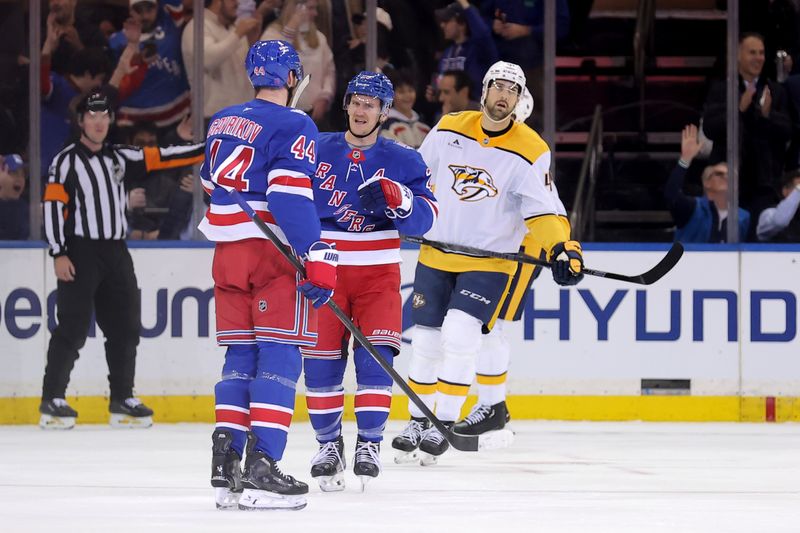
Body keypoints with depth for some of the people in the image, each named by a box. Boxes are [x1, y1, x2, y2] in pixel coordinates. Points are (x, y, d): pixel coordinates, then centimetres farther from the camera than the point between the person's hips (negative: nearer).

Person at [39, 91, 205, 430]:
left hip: (115, 253, 6)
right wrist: (59, 254, -16)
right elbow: (53, 206, -9)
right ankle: (52, 401, -4)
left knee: (125, 327, 7)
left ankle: (122, 400, 16)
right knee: (73, 329, -9)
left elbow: (158, 159, 10)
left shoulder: (120, 158, 14)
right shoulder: (67, 161, -4)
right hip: (79, 254, -6)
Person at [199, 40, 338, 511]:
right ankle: (261, 467, -15)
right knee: (279, 355, -6)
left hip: (228, 250, 7)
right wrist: (319, 257, -22)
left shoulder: (222, 122, 14)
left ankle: (225, 461, 4)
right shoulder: (293, 126, -9)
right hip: (275, 249, -7)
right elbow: (291, 195, -20)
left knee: (241, 354, 12)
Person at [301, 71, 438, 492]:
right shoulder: (317, 151, 3)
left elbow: (424, 218, -7)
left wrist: (397, 199, -26)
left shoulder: (402, 161, 2)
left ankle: (369, 443, -4)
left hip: (377, 274, -1)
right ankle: (328, 443, 9)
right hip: (323, 270, 1)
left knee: (375, 356, -12)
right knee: (321, 358, -4)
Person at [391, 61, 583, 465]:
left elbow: (543, 211, -12)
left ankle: (446, 422, -8)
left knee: (460, 333, -19)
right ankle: (418, 421, 22)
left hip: (489, 260, -3)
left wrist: (561, 247, -26)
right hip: (436, 254, 3)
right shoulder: (448, 130, 0)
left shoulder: (530, 152, -10)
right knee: (426, 338, 6)